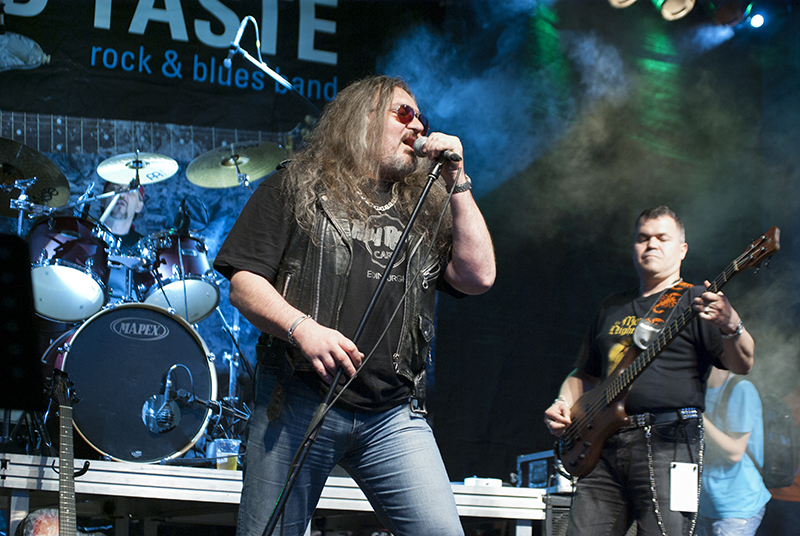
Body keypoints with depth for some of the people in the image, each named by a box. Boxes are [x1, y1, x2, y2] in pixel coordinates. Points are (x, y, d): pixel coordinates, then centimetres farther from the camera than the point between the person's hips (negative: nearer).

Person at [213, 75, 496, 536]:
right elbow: (243, 282, 1)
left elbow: (478, 276, 7)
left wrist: (457, 181, 7)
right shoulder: (296, 188, 9)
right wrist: (302, 328, -17)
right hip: (298, 401, -2)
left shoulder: (425, 210, 20)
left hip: (394, 416, 3)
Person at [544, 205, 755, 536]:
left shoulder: (695, 301, 5)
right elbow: (585, 374, 32)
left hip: (667, 443, -6)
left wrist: (731, 326, -30)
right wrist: (563, 404, 11)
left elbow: (742, 365, -9)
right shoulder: (612, 308, 24)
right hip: (604, 447, 6)